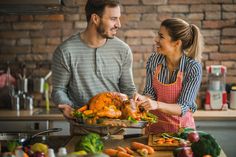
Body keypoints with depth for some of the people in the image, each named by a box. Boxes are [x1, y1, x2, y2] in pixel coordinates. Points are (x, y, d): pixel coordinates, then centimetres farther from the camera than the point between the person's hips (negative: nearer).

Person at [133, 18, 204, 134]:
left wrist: (157, 105, -31)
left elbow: (183, 108, -16)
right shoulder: (154, 60, -3)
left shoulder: (193, 67, -14)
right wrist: (143, 98, -22)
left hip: (181, 127, -2)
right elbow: (150, 92, 0)